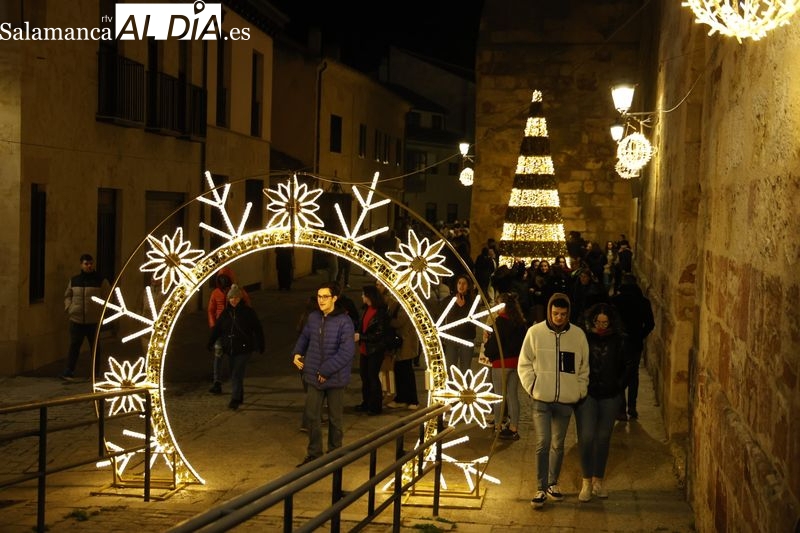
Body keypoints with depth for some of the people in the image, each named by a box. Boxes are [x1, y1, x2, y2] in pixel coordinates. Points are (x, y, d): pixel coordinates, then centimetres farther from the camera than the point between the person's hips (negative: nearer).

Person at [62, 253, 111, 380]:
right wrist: (69, 308, 4)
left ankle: (95, 373, 18)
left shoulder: (101, 281, 1)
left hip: (94, 321, -1)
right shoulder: (73, 280, 9)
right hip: (76, 320, 1)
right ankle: (68, 372, -4)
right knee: (74, 346, -4)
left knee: (95, 347, 8)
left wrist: (100, 310, -3)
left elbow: (107, 297, 5)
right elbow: (67, 296, 19)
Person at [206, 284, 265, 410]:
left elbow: (257, 330, -2)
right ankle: (239, 397, 25)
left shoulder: (248, 312, -5)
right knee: (234, 374, 12)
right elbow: (216, 329, 9)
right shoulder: (226, 313, 7)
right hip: (230, 349, 5)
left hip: (243, 349, -5)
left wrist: (260, 346, -3)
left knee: (237, 374, -12)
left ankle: (235, 399, -13)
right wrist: (211, 343, 2)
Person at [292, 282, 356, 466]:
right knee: (311, 416, 7)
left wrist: (325, 370, -20)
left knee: (335, 419, 10)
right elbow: (304, 337, 20)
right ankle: (314, 454, 21)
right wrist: (297, 352, 2)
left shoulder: (344, 321, -15)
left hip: (335, 378, -4)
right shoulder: (313, 318, 2)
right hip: (314, 377, 4)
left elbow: (346, 352, -20)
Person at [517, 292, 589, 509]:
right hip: (541, 400, -2)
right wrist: (532, 387, -7)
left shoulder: (578, 335, -1)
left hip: (566, 401, 2)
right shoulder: (535, 332, -5)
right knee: (543, 443, -9)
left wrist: (580, 391, 2)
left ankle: (553, 484, 29)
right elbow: (524, 364, 2)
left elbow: (584, 367, 8)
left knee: (558, 444, 13)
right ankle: (541, 489, -1)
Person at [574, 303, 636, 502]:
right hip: (586, 395, -2)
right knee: (586, 437, -10)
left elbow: (630, 365, 12)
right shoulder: (582, 337, -5)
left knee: (603, 438, 9)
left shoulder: (618, 341, 1)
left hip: (610, 396, 2)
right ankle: (586, 482, 0)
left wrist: (620, 385, 5)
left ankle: (598, 481, 20)